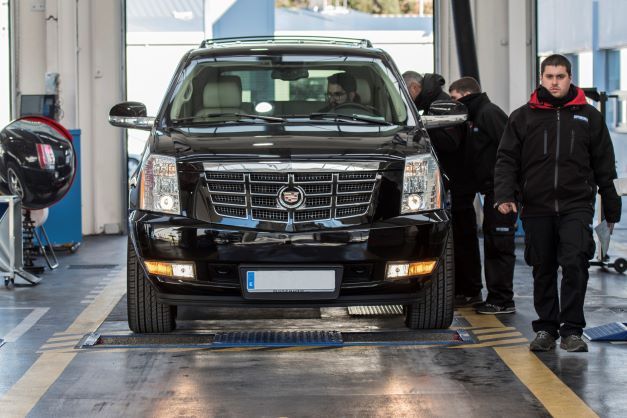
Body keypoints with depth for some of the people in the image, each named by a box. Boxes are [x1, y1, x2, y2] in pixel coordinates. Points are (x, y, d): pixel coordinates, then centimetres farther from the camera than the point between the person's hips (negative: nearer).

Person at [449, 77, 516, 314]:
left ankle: (503, 300, -5)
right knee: (492, 244, 12)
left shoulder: (490, 114, -12)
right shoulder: (477, 117, 20)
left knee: (500, 244, -8)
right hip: (492, 190, 10)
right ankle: (496, 297, 18)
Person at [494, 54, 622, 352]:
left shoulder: (589, 116, 10)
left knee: (574, 263, -15)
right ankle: (546, 329, 18)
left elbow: (604, 167, 13)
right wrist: (504, 195, -10)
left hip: (576, 206, -1)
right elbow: (507, 160, 6)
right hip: (537, 208, 1)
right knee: (543, 270, 7)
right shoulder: (523, 117, 8)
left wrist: (611, 210, 12)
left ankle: (571, 330, -7)